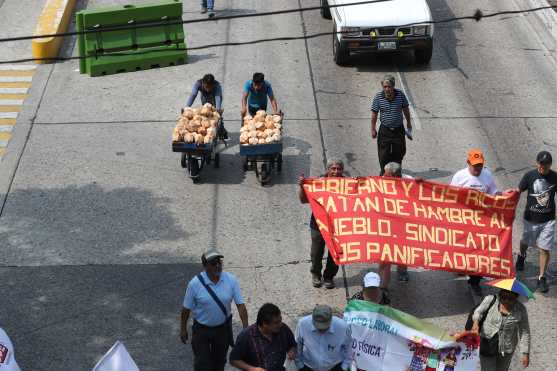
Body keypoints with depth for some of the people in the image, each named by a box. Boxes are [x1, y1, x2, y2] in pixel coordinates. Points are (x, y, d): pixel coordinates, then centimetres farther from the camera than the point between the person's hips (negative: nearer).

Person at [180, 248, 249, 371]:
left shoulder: (231, 280, -15)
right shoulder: (195, 284, -20)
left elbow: (240, 304, -12)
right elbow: (186, 308, -8)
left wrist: (246, 328, -16)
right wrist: (183, 329, 0)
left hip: (223, 327, 2)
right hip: (201, 329, -2)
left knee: (219, 361, 20)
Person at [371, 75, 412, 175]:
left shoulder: (400, 95, -10)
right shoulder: (378, 97, -13)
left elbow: (406, 109, 7)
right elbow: (374, 114, -1)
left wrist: (409, 124, 18)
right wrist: (373, 129, 4)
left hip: (399, 130, 1)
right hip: (385, 130, -1)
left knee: (399, 154, 11)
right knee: (384, 156, -3)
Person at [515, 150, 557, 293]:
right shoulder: (530, 176, -11)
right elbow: (518, 191, -3)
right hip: (530, 217, 1)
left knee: (544, 249, -2)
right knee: (525, 241, 22)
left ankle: (542, 278, 9)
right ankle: (522, 256, 56)